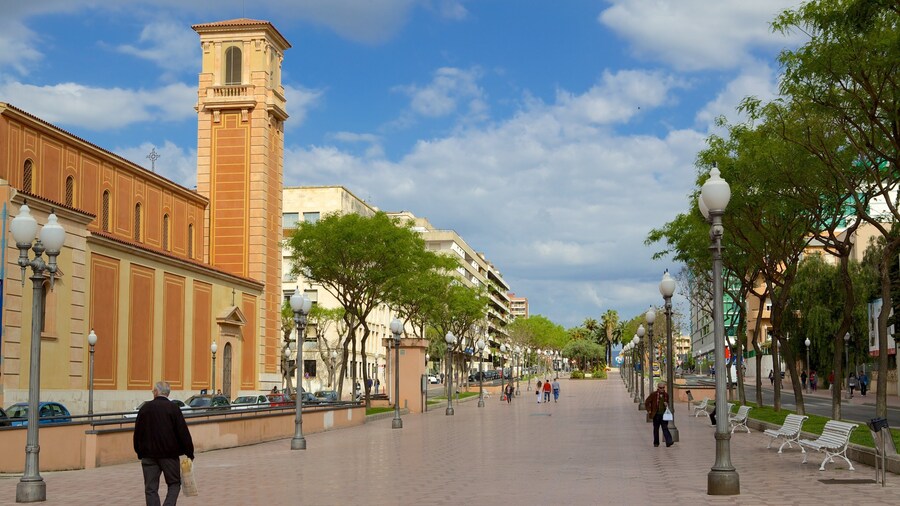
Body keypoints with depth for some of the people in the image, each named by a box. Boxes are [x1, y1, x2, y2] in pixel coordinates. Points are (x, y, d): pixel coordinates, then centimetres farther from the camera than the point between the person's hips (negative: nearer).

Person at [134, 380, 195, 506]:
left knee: (151, 488, 6)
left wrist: (139, 451, 18)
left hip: (148, 454, 2)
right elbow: (183, 432, -7)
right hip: (170, 454, -2)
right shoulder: (173, 408, -5)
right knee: (174, 484, 10)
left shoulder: (145, 408, 4)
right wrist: (189, 453, -2)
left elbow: (137, 432, 9)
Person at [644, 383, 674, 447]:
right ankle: (656, 442, 19)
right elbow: (647, 402, 2)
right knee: (656, 429, 8)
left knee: (665, 428, -8)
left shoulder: (666, 395, 7)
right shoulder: (653, 395, -4)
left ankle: (668, 442, -16)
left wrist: (667, 405, 0)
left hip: (664, 414, 1)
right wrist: (649, 410, -3)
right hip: (656, 415, -1)